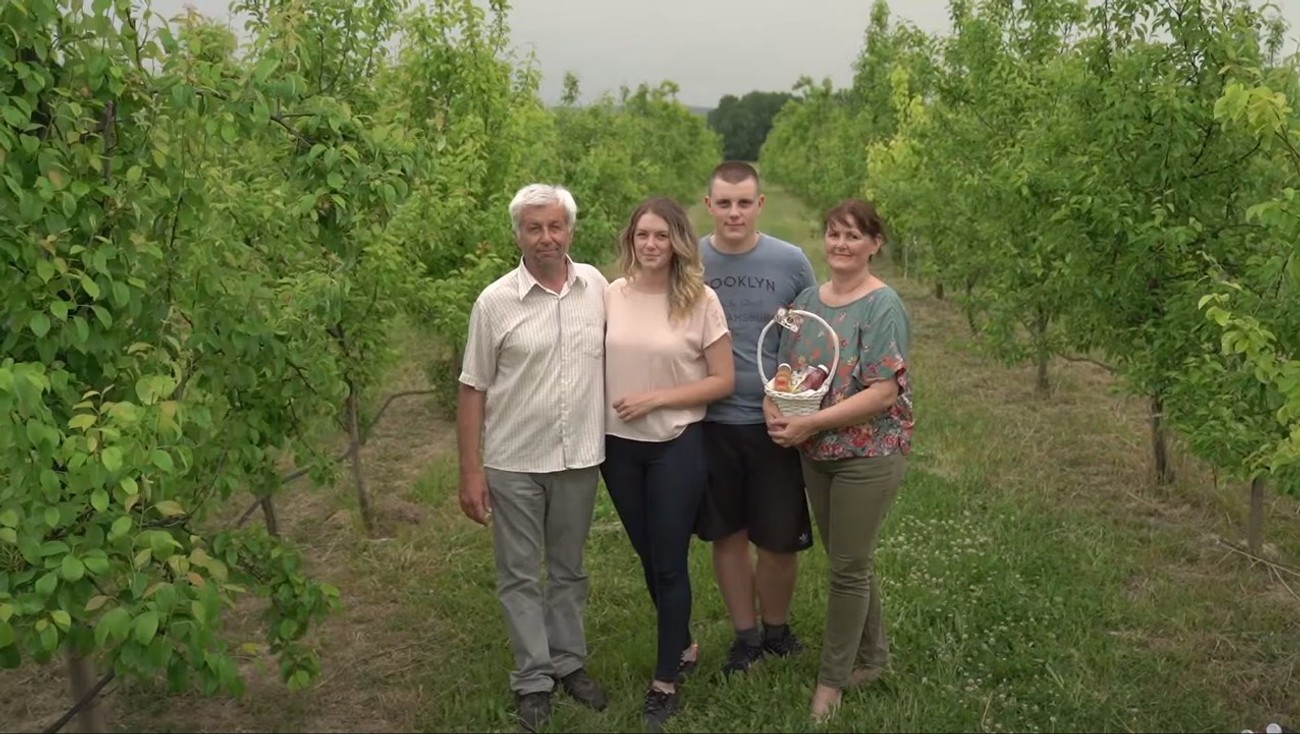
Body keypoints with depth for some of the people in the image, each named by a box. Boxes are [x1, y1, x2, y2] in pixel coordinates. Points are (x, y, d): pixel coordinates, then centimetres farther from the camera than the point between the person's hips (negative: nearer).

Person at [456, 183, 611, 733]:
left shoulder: (596, 286, -2)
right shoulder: (495, 302, -10)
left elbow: (613, 353, 11)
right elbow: (473, 390, -6)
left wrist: (613, 439, 5)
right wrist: (471, 471, -9)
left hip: (580, 457, 3)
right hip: (514, 463, -2)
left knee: (569, 569, 17)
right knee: (520, 575, 8)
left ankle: (569, 662, 33)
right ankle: (533, 679, 21)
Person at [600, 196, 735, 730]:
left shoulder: (701, 300, -10)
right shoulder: (610, 296, -1)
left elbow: (723, 381, -9)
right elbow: (593, 364, 7)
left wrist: (656, 398, -17)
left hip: (676, 446, -3)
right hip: (619, 446, 4)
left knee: (669, 562, 4)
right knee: (648, 557, 17)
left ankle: (665, 681, 20)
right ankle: (682, 645, 41)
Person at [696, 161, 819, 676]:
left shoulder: (790, 262, -6)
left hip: (774, 423, -1)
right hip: (711, 422, 1)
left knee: (779, 539, 8)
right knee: (728, 536, 13)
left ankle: (777, 628, 33)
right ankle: (746, 636, 31)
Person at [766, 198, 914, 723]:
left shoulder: (883, 306, -13)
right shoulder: (808, 301, 7)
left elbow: (883, 392, -20)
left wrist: (809, 424, -22)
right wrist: (775, 408, -10)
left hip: (869, 453, -6)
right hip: (816, 453, 6)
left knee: (848, 566, 3)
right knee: (849, 560, 17)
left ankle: (832, 679, 18)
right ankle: (872, 657, 35)